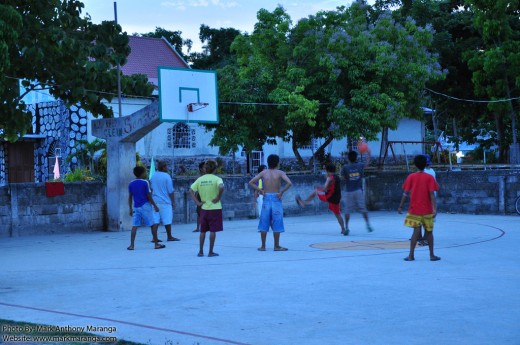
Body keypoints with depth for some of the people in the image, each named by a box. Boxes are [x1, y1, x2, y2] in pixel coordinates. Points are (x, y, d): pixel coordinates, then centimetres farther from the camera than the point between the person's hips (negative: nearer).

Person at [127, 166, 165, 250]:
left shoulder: (131, 184, 6)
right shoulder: (145, 183, -7)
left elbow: (130, 197, 7)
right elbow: (149, 196, -8)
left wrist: (130, 208, 13)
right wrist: (155, 206, -1)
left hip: (136, 207, 4)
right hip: (145, 206, -4)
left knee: (134, 226, 1)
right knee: (153, 225, 6)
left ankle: (131, 245, -6)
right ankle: (156, 243, 9)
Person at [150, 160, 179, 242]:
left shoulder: (153, 176, 9)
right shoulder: (166, 176, -8)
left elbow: (151, 190, 15)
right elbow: (171, 191, -8)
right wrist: (173, 202, -1)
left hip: (155, 201, 5)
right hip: (165, 201, -5)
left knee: (155, 220, 4)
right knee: (167, 220, 1)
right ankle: (169, 237, 7)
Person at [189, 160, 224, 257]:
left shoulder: (200, 179, 4)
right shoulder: (216, 179, -8)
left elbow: (191, 191, 0)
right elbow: (221, 187, -28)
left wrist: (197, 202, 1)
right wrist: (218, 198, -15)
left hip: (204, 208, 4)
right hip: (215, 208, -4)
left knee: (203, 231, 13)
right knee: (213, 231, 3)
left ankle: (201, 251, 16)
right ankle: (211, 252, 6)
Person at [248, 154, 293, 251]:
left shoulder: (264, 172, 5)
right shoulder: (280, 173, -2)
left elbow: (251, 183, 0)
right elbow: (289, 183, -17)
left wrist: (260, 191, 1)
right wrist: (282, 192, -9)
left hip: (266, 198, 2)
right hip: (276, 198, -2)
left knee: (264, 223, 8)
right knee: (276, 224, 4)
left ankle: (263, 246, 10)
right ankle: (277, 246, 8)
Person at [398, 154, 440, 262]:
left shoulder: (411, 177, 0)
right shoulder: (429, 178, -3)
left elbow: (406, 193, -2)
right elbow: (432, 194, -10)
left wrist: (400, 206, 4)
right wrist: (435, 209, -12)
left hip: (414, 210, 1)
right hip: (427, 210, -1)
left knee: (417, 231, 2)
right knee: (429, 232, 10)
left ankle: (411, 255, -5)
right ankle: (432, 255, 15)